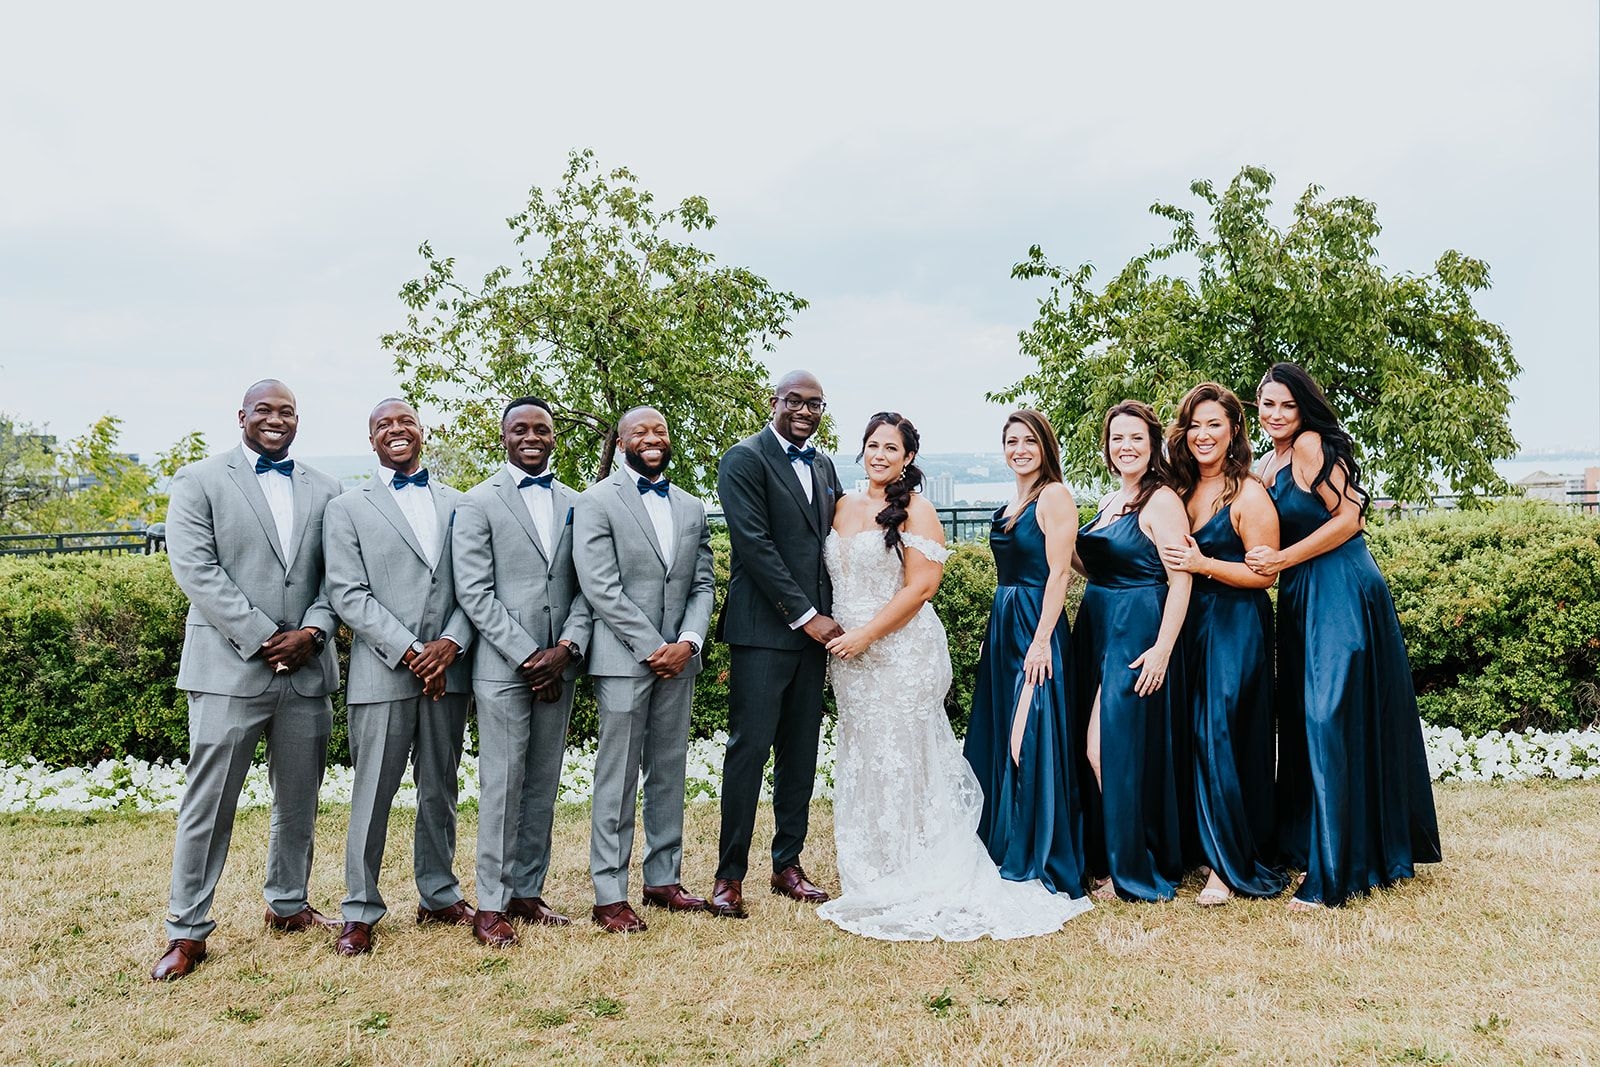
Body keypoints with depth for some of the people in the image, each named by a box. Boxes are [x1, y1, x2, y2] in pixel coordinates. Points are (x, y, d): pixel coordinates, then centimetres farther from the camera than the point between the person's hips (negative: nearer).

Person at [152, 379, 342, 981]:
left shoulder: (324, 490, 13)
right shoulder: (200, 481, 3)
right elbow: (195, 569, -8)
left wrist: (313, 630, -11)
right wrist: (262, 639, -14)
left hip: (307, 669, 4)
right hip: (229, 669, -3)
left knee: (299, 801, 13)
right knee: (208, 805, 1)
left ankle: (289, 904, 30)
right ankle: (187, 931, 12)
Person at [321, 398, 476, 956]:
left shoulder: (457, 504, 11)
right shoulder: (347, 508, 3)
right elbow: (348, 595, -5)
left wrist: (451, 643, -10)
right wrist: (409, 651, -13)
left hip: (447, 668, 3)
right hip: (382, 672, -3)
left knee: (440, 790, 13)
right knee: (372, 795, 2)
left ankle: (439, 895, 26)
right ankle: (360, 911, 14)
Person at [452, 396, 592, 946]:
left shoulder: (575, 504, 11)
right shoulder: (477, 503, -1)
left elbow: (586, 587, 8)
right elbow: (474, 592, -8)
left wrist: (567, 648, -7)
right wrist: (527, 655, -13)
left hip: (558, 665, 4)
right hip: (503, 666, -4)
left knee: (543, 784, 10)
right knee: (502, 785, -1)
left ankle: (527, 891, 21)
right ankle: (491, 905, 8)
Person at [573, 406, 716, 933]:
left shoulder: (691, 508, 14)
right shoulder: (597, 502, -3)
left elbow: (703, 585, 11)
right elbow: (600, 588, -11)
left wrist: (688, 643, -6)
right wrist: (653, 647, -14)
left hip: (677, 658, 5)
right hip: (623, 659, -5)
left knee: (669, 773, 12)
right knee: (617, 780, 0)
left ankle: (663, 879, 23)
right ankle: (609, 895, 8)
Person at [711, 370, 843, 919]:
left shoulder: (824, 466, 16)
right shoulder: (744, 459, -6)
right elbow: (755, 544, -15)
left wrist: (830, 618, 7)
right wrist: (806, 616, -15)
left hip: (814, 626, 7)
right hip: (763, 628, -6)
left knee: (801, 750, 11)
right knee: (750, 747, -4)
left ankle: (788, 863, 22)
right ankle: (730, 874, 7)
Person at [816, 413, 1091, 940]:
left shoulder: (916, 510, -7)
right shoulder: (844, 506, 11)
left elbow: (922, 585, -14)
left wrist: (865, 635, -17)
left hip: (903, 654, -6)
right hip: (851, 658, 6)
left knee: (902, 765, -1)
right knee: (861, 765, 11)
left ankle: (914, 884, 12)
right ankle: (871, 880, 24)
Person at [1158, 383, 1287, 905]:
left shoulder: (1249, 495, -9)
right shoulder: (1180, 491, 11)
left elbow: (1264, 572, -13)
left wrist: (1204, 564, -20)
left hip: (1236, 629, -7)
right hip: (1189, 625, 7)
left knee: (1222, 741, -7)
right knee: (1191, 740, 8)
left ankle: (1231, 866, 5)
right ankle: (1210, 849, 21)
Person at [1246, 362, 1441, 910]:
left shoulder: (1311, 445, -9)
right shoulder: (1268, 464, 16)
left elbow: (1348, 518, -15)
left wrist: (1282, 559, -13)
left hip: (1341, 593, -9)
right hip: (1302, 599, 9)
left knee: (1331, 721, -9)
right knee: (1302, 720, 11)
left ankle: (1332, 874, -3)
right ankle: (1305, 845, 22)